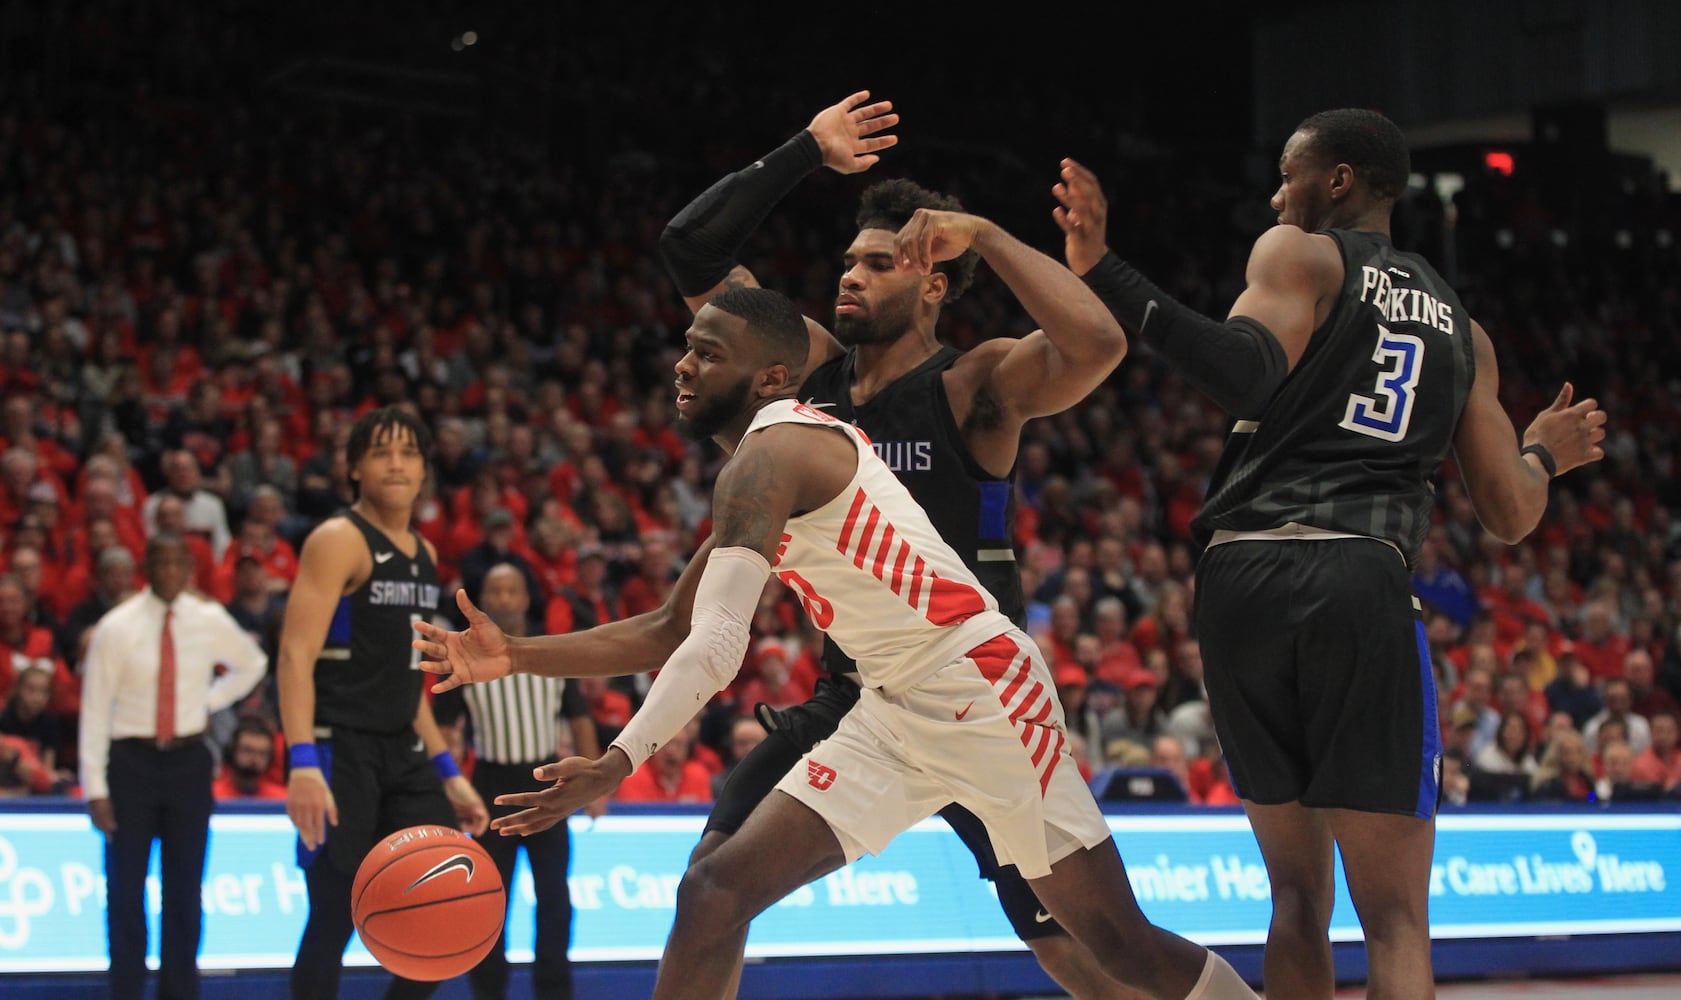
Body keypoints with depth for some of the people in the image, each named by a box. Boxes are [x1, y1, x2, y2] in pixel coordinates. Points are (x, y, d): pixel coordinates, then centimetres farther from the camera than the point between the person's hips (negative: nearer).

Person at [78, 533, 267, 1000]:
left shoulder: (211, 622, 0)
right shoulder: (117, 628, -9)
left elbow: (252, 664, 21)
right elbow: (95, 710, -7)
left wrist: (210, 702, 7)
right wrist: (96, 787, -10)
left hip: (189, 762, 3)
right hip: (132, 760, -3)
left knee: (184, 887, 7)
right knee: (125, 887, -1)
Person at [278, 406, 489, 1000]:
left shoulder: (424, 554, 16)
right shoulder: (338, 541, -9)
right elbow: (296, 654, -18)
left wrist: (448, 773, 20)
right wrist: (303, 762, -30)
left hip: (402, 751, 8)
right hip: (341, 749, -8)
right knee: (335, 917, -7)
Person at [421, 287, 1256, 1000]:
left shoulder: (767, 457, -15)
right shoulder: (790, 456, 16)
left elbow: (717, 646, -27)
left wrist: (616, 764, -34)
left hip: (980, 693, -9)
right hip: (891, 714, 9)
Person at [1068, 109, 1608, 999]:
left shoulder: (1299, 254, 11)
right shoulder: (1461, 329, 23)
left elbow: (1248, 376, -11)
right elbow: (1510, 516, 21)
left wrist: (1104, 275, -15)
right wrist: (1543, 453, 43)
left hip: (1243, 576, -1)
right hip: (1365, 584, 1)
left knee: (1298, 895, 15)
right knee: (1395, 918, 1)